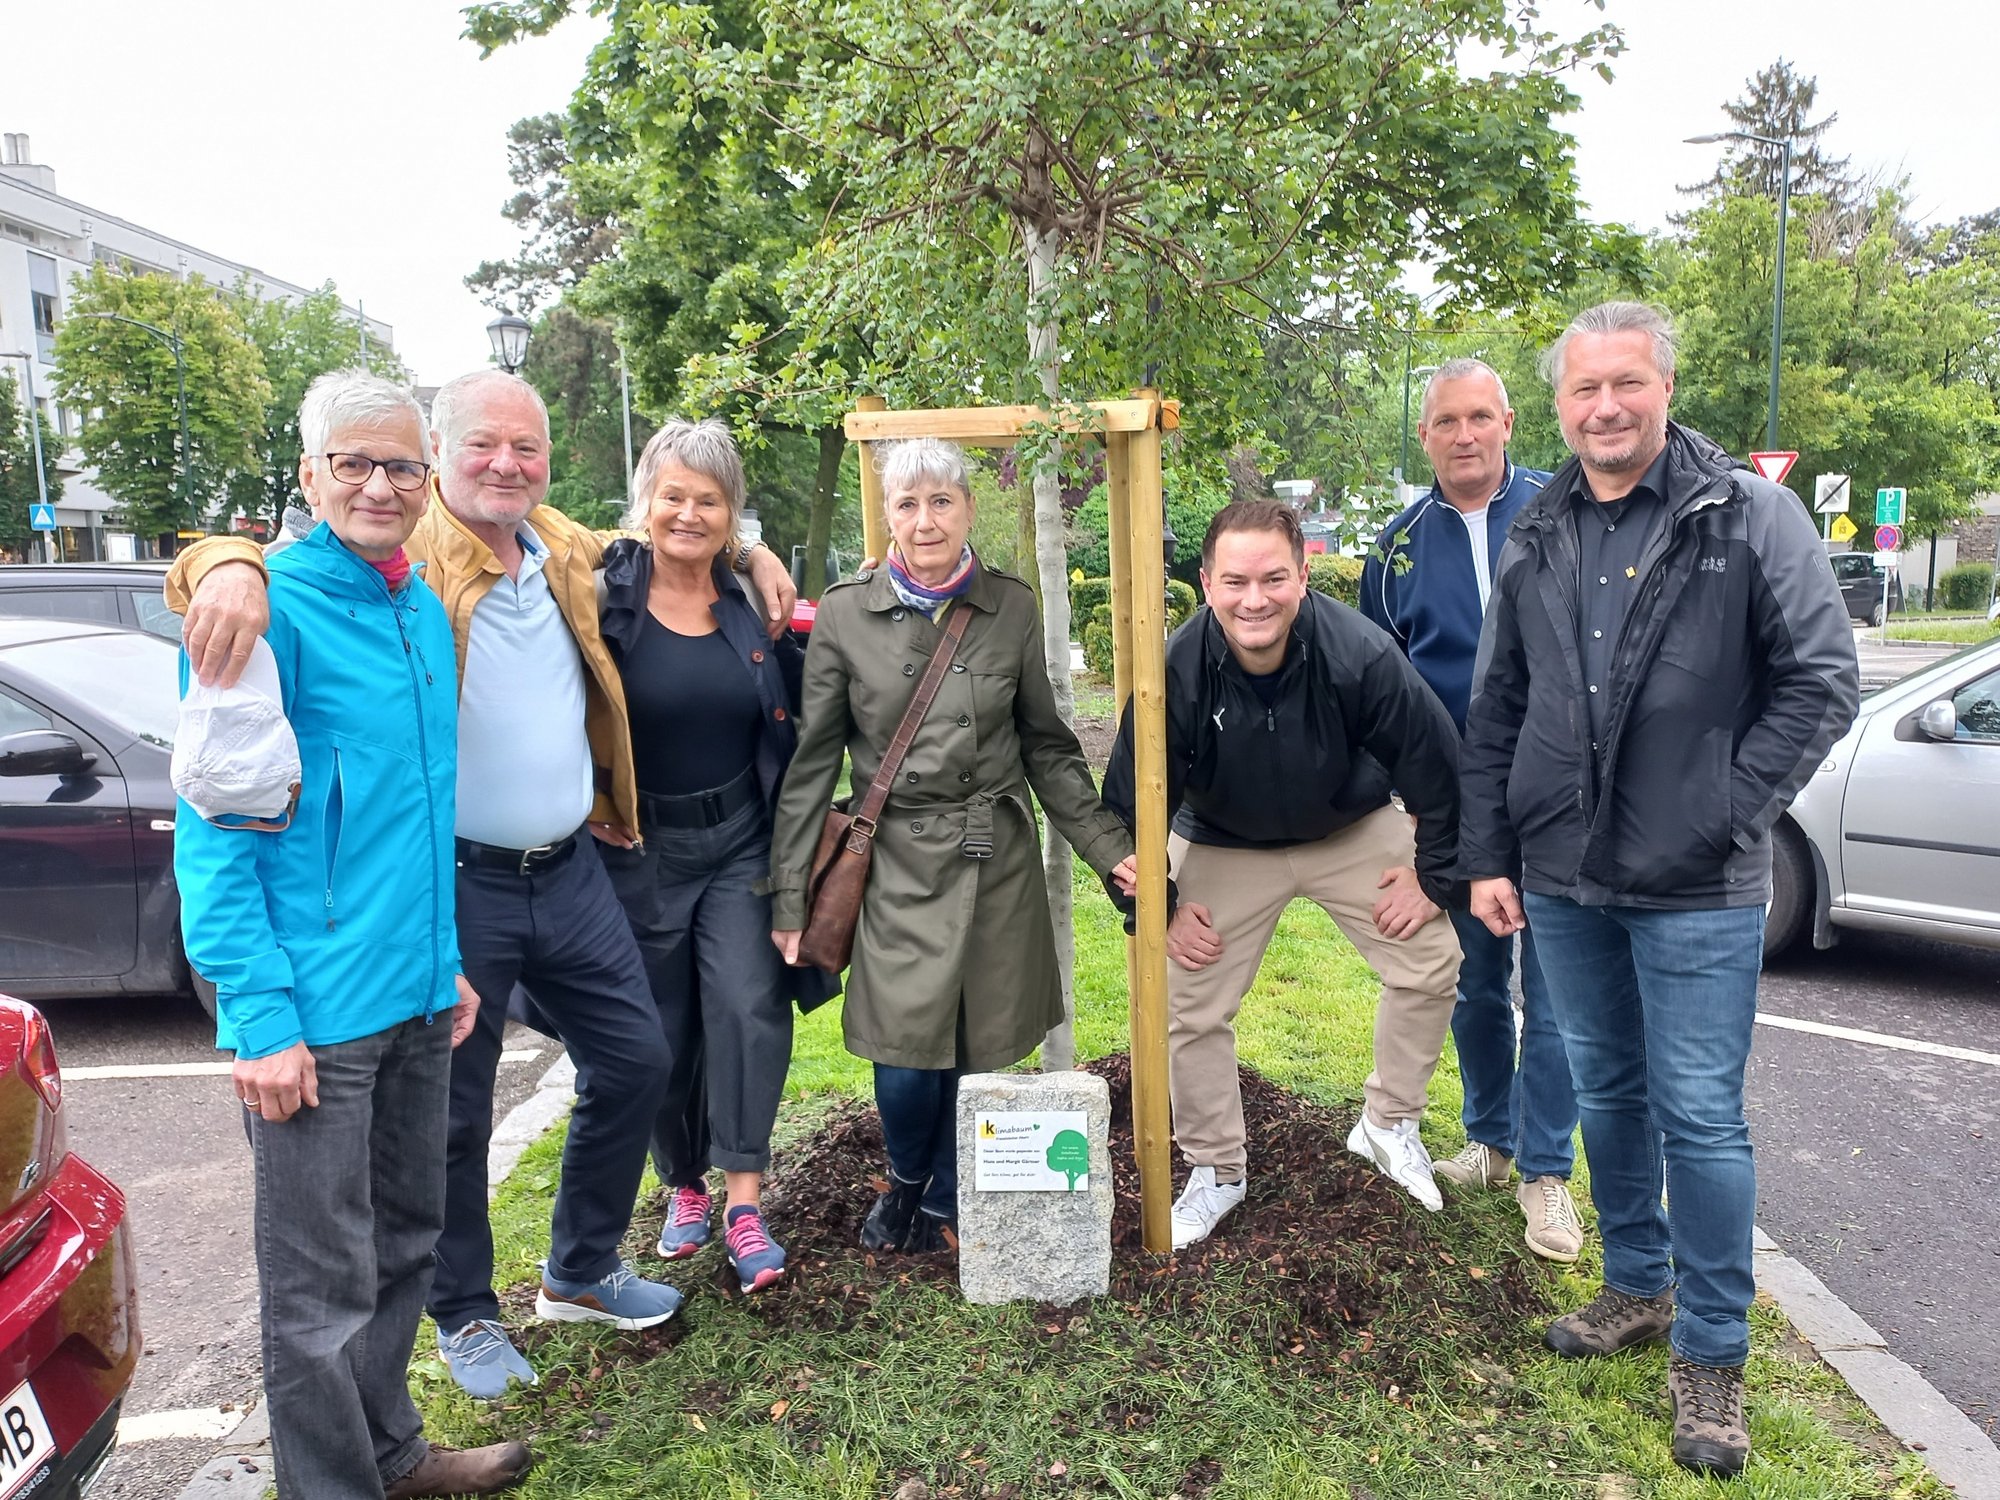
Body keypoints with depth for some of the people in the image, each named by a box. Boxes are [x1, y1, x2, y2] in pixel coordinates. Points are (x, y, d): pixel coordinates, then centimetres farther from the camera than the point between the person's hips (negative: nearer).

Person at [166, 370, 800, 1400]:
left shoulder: (568, 552, 7)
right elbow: (221, 564, -18)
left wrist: (751, 551, 13)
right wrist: (233, 567, -42)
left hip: (570, 873, 6)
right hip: (454, 886, -6)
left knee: (635, 1063, 14)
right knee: (453, 1113, 8)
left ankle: (581, 1273, 36)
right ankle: (464, 1316, 33)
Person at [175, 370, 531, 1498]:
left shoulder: (426, 611, 10)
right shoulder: (266, 608, -12)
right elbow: (213, 826, -14)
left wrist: (447, 959, 15)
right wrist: (261, 1012, -18)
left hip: (417, 996, 8)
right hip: (315, 1008, -7)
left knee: (405, 1240, 21)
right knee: (325, 1287, 5)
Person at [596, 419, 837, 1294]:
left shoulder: (755, 605, 2)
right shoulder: (604, 598, -7)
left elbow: (810, 708, 9)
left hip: (740, 844, 1)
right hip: (639, 851, -1)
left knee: (748, 1005, -12)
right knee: (662, 1033, 11)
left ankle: (744, 1201, -2)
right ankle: (684, 1184, 33)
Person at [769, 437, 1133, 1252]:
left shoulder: (1011, 607, 1)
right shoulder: (845, 614, -4)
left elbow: (1047, 746, 9)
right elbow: (812, 761, 0)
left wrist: (1109, 847, 4)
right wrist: (790, 896, -1)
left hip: (999, 860, 2)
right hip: (899, 864, -2)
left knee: (979, 1048, 8)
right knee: (907, 1053, -4)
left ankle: (946, 1206, 34)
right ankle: (906, 1180, 30)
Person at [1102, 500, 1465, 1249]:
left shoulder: (1361, 654, -31)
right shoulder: (1176, 672, -31)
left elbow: (1438, 766, -15)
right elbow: (1131, 804, -15)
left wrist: (1434, 876, -7)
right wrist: (1160, 908, -10)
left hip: (1356, 829, 1)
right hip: (1224, 846, 0)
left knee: (1432, 961, -1)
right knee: (1189, 1007, -2)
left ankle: (1389, 1123, 24)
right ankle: (1216, 1170, 21)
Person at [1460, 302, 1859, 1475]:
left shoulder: (1752, 517, -6)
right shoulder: (1537, 544, 7)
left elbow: (1823, 679, -7)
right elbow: (1496, 717, 9)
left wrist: (1731, 811, -13)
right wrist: (1487, 856, 5)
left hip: (1698, 891, -4)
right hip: (1563, 881, 5)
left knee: (1701, 1115, 1)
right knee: (1608, 1091, 17)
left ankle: (1712, 1352, 19)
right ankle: (1638, 1288, 36)